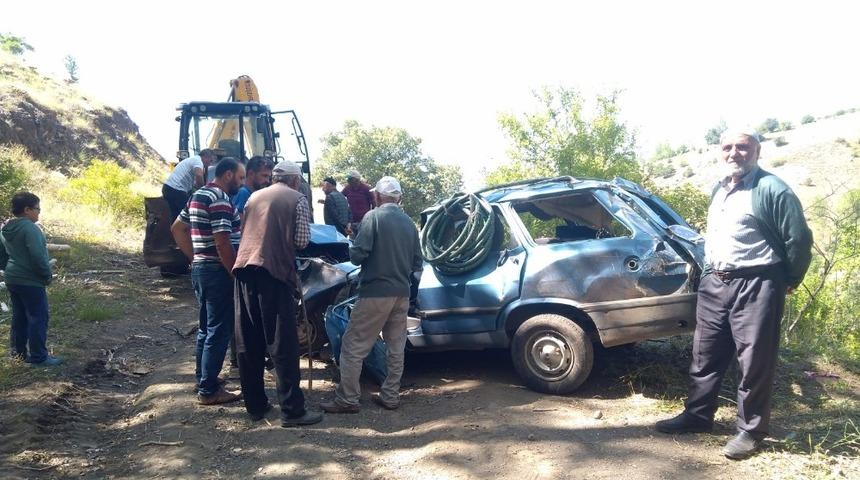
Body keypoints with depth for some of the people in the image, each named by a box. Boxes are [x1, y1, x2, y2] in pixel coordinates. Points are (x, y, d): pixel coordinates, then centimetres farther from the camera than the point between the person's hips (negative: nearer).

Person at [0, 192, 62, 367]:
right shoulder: (30, 229, -19)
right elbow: (38, 257, -24)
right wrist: (47, 275, -11)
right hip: (31, 282, -9)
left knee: (19, 317, 18)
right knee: (38, 318, -2)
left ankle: (18, 351, 27)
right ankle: (38, 357, 2)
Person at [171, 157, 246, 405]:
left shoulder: (198, 196, 14)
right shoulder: (220, 199, -17)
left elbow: (177, 228, 21)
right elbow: (223, 243, -23)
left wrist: (195, 257, 18)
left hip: (200, 268, 10)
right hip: (218, 272, -10)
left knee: (207, 328, 19)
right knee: (219, 331, -3)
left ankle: (203, 378, 29)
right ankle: (209, 390, 3)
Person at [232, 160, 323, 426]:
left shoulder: (254, 197, 19)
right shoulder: (297, 199, 4)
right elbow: (302, 241, -1)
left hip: (244, 267, 6)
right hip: (274, 270, -5)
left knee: (248, 342, 11)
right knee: (283, 344, -2)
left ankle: (255, 405, 20)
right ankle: (291, 409, 1)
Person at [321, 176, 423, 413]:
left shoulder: (373, 217, -10)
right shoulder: (409, 223, 8)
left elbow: (357, 254, -15)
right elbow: (417, 263, 11)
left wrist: (354, 252, 7)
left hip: (375, 293, -6)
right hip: (401, 294, 6)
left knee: (353, 347, 2)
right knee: (396, 348, 14)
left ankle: (347, 399, 5)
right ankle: (390, 396, 20)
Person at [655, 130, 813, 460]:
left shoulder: (772, 189, -11)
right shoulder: (719, 189, 15)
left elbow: (799, 239, -9)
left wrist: (789, 281, 0)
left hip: (755, 288, -8)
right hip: (714, 284, 8)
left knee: (754, 363, 2)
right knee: (706, 356, 15)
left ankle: (751, 431, 16)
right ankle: (697, 415, 28)